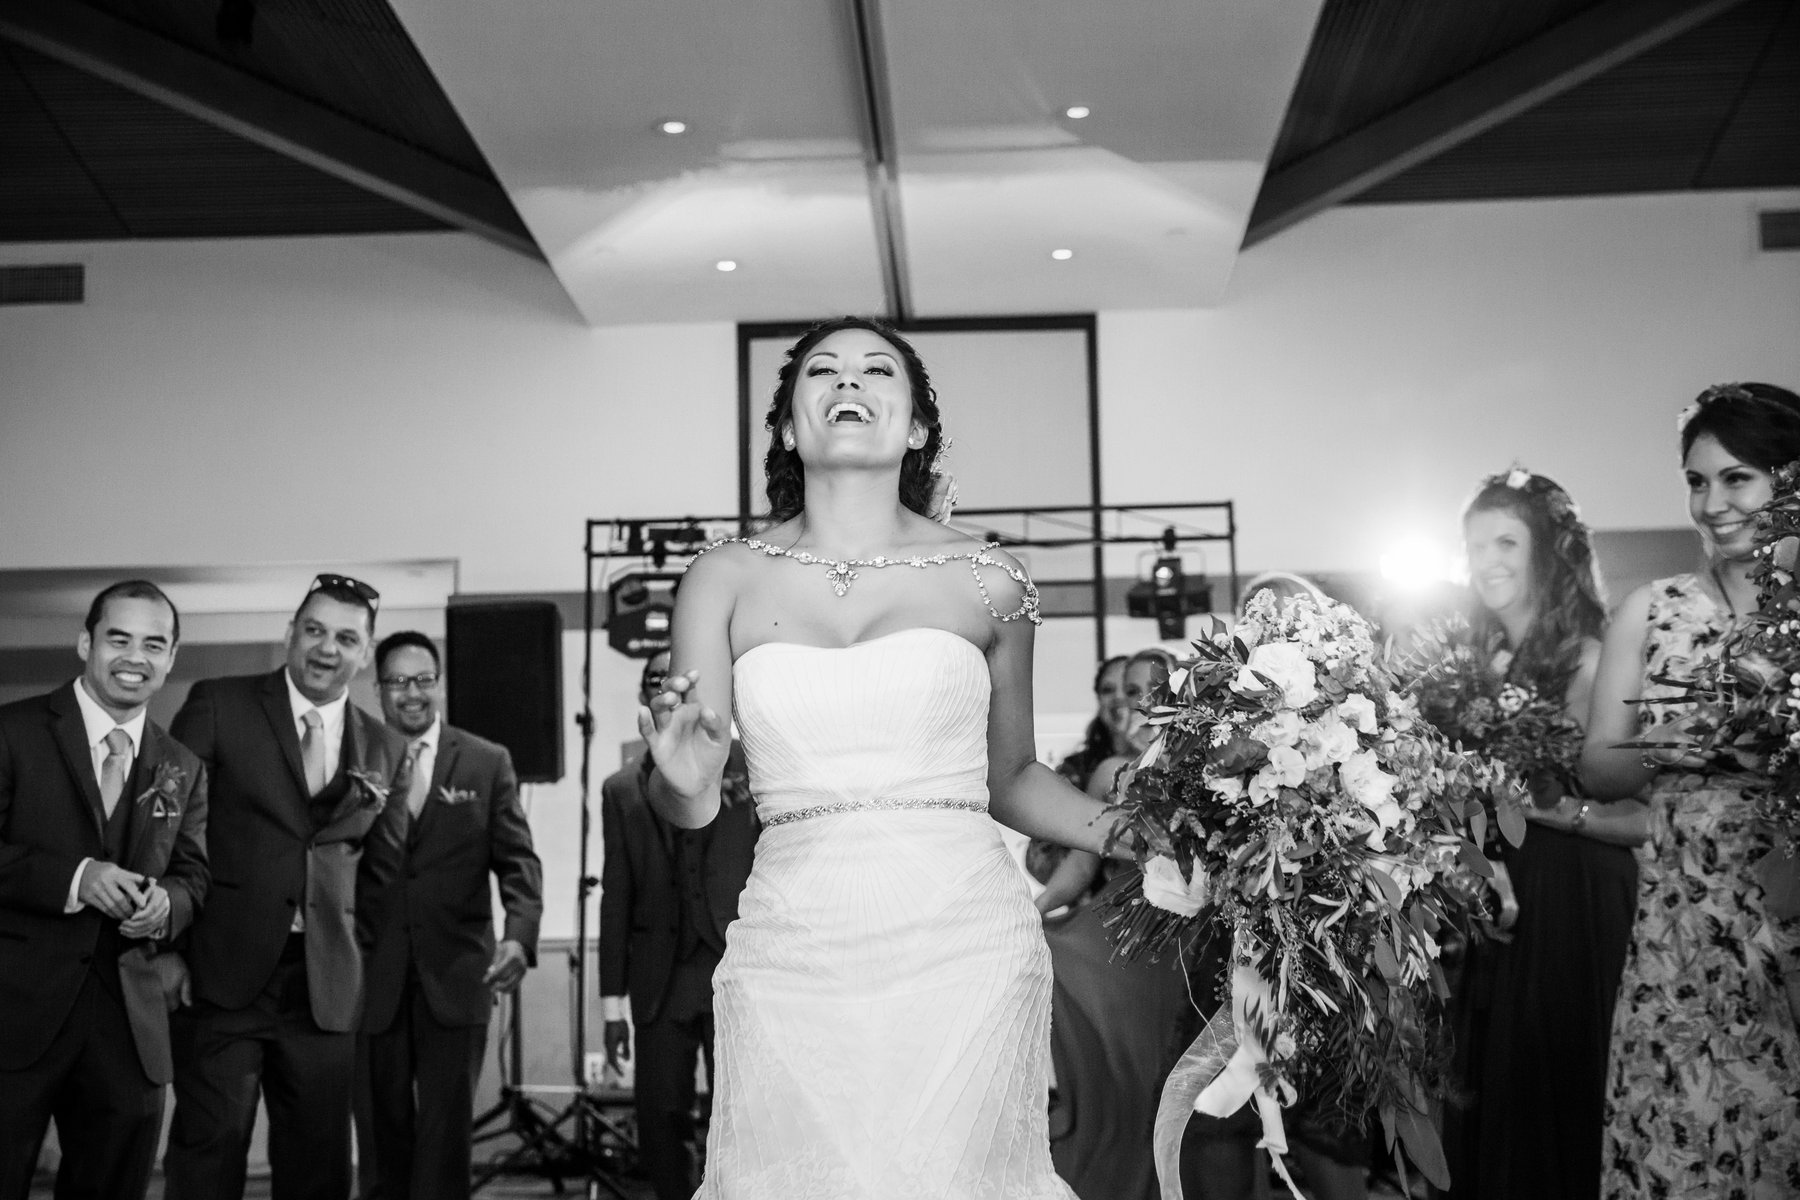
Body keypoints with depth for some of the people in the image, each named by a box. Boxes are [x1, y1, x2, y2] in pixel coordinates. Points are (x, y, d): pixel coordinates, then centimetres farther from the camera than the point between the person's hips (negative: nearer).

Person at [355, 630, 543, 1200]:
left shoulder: (488, 762, 4)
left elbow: (517, 860, -2)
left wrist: (519, 936, -17)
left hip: (456, 978, 0)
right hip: (372, 982, 1)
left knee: (446, 1129, 2)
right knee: (383, 1128, 10)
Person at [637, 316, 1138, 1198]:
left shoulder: (986, 581, 4)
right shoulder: (728, 578, 6)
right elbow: (689, 808, 4)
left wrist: (1132, 832, -1)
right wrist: (683, 780, -18)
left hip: (962, 949, 0)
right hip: (792, 953, 1)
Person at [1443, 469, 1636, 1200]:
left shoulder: (1591, 661, -9)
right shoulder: (1477, 661, 8)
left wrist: (1549, 806, -25)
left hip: (1571, 903, -5)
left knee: (1550, 1089, 3)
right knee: (1481, 1092, 11)